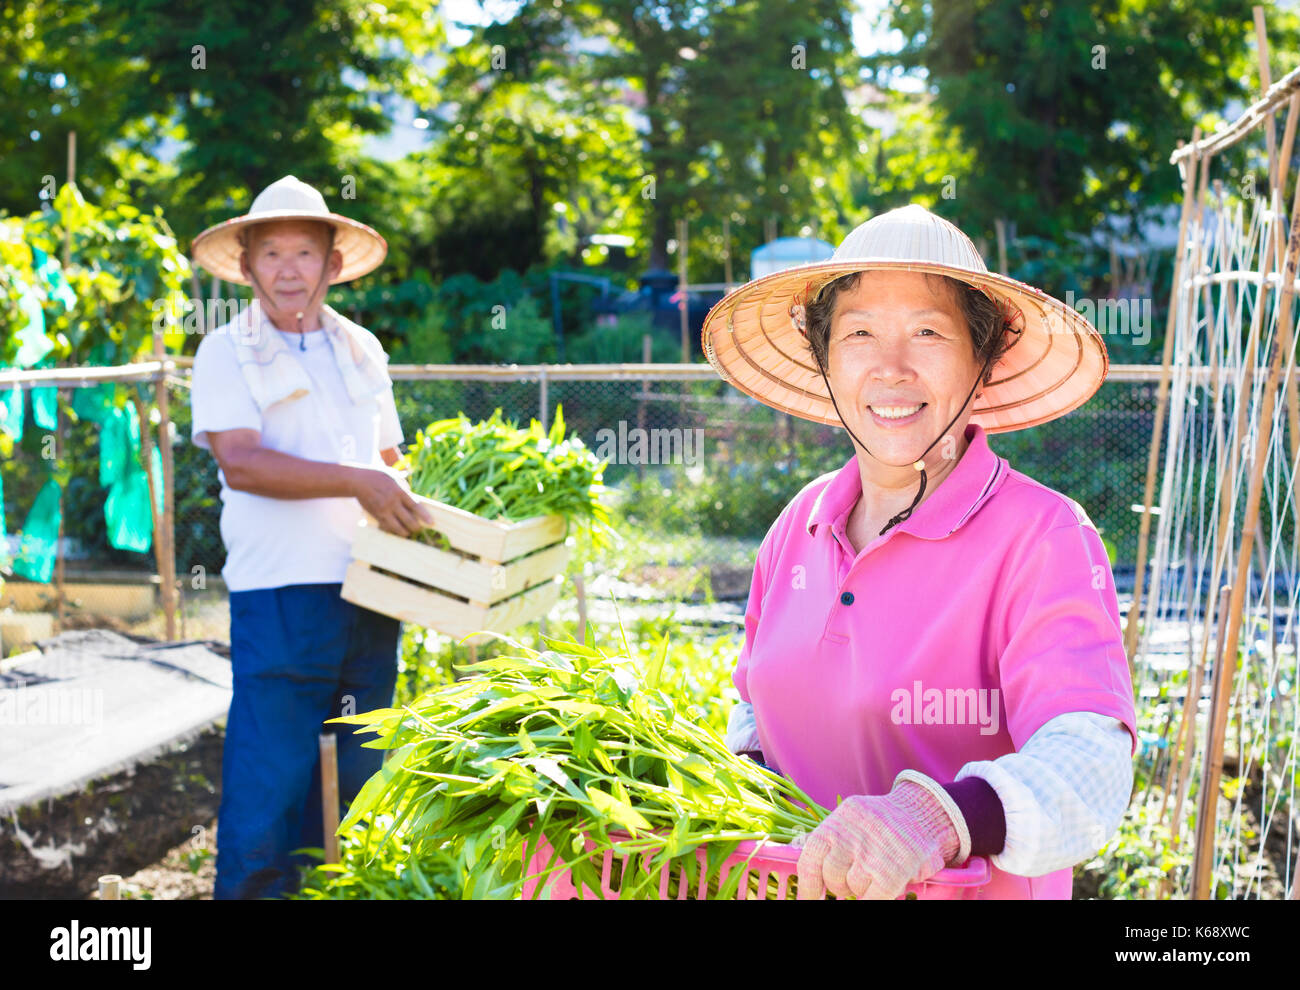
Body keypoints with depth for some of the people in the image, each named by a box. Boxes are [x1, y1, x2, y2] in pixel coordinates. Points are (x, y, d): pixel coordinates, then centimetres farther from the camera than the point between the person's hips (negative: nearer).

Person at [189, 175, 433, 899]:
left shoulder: (362, 349, 15)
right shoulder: (226, 352, 0)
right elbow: (239, 461, -13)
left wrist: (411, 511, 3)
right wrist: (356, 482, -19)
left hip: (370, 590, 5)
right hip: (281, 594, -5)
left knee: (355, 778, 12)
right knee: (270, 781, -5)